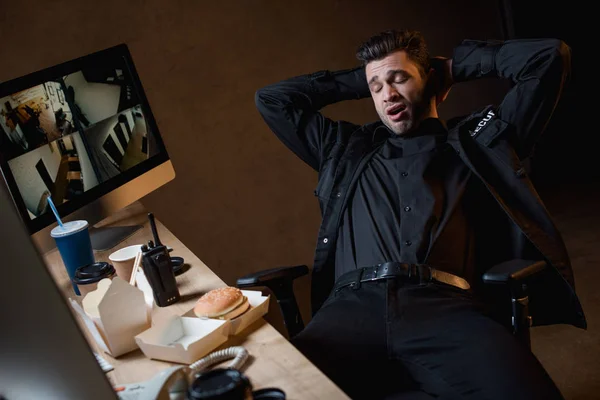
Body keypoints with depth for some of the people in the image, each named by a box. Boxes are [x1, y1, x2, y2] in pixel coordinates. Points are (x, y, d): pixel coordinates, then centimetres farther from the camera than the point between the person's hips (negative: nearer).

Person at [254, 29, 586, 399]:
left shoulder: (476, 140, 26)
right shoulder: (349, 150, 32)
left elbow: (550, 57, 24)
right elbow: (272, 99, 38)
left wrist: (454, 65, 31)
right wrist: (357, 81, 38)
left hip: (447, 305, -1)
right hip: (356, 306, 2)